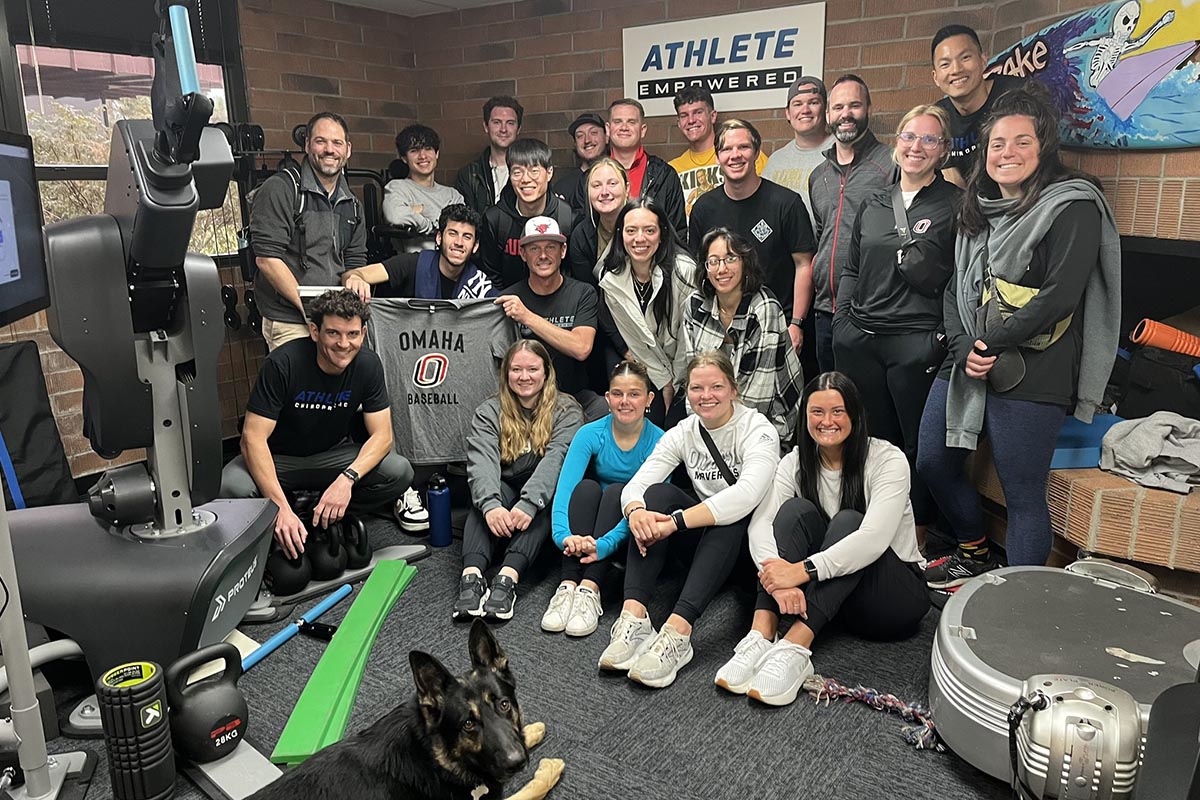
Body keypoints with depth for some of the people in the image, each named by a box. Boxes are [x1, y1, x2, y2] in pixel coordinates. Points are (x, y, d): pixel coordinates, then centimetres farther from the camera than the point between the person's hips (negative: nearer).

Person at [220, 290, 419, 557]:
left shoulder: (367, 364, -14)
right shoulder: (282, 363, -25)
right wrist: (281, 508, -38)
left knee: (400, 472, -23)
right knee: (232, 488, -34)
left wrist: (347, 479, -34)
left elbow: (381, 435, -14)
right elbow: (253, 437, -27)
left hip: (332, 454, 3)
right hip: (277, 458, -2)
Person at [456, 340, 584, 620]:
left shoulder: (566, 411, -3)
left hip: (544, 495, -1)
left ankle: (508, 577, -49)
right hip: (503, 491, 1)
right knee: (487, 493, -30)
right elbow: (481, 460, -16)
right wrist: (490, 505, -37)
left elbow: (556, 459, -21)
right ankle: (472, 575, -48)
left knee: (547, 495, -33)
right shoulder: (490, 412, 2)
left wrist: (528, 504, -38)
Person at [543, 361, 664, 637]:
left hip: (629, 535, -1)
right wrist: (564, 535, -42)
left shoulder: (659, 442, -14)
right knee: (587, 487, -27)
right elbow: (565, 487, -22)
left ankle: (590, 589, -40)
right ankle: (568, 585, -37)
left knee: (617, 491, -29)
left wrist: (605, 543, -40)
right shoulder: (591, 434, -10)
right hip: (585, 531, 2)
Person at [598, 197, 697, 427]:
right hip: (649, 375, 3)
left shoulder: (684, 271, -20)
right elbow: (619, 338, -1)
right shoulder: (610, 281, -9)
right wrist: (664, 383, -2)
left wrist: (675, 384, -5)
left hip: (686, 374, -2)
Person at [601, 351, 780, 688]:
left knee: (730, 517, -36)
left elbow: (746, 494, -32)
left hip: (747, 538, -4)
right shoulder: (682, 433, 2)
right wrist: (636, 512, -35)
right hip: (702, 542, 4)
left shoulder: (758, 430, -13)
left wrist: (675, 521, -40)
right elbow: (635, 485, -10)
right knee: (658, 493, -22)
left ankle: (677, 632, -49)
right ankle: (633, 617, -37)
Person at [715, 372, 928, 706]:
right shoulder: (796, 462, -2)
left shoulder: (887, 459, -14)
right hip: (818, 594, 3)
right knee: (796, 509, -22)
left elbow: (874, 538, -29)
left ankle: (795, 647, -44)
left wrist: (802, 570, -39)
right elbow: (760, 522, -17)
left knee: (847, 521, -31)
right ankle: (761, 637, -37)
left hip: (896, 593, -3)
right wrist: (779, 577, -37)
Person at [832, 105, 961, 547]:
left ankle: (918, 541, 18)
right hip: (860, 340, 5)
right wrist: (843, 323, 12)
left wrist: (913, 257, -13)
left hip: (916, 343, -4)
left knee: (919, 445, 3)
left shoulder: (956, 204, 1)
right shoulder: (873, 204, 16)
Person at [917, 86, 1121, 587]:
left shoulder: (1073, 207, -7)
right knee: (931, 462, 13)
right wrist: (964, 348, -6)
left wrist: (992, 346, -15)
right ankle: (974, 555, 36)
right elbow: (956, 288, 10)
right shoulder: (979, 208, 15)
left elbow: (1059, 296, -16)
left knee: (1023, 496, -2)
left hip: (1030, 375, -7)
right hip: (965, 364, 8)